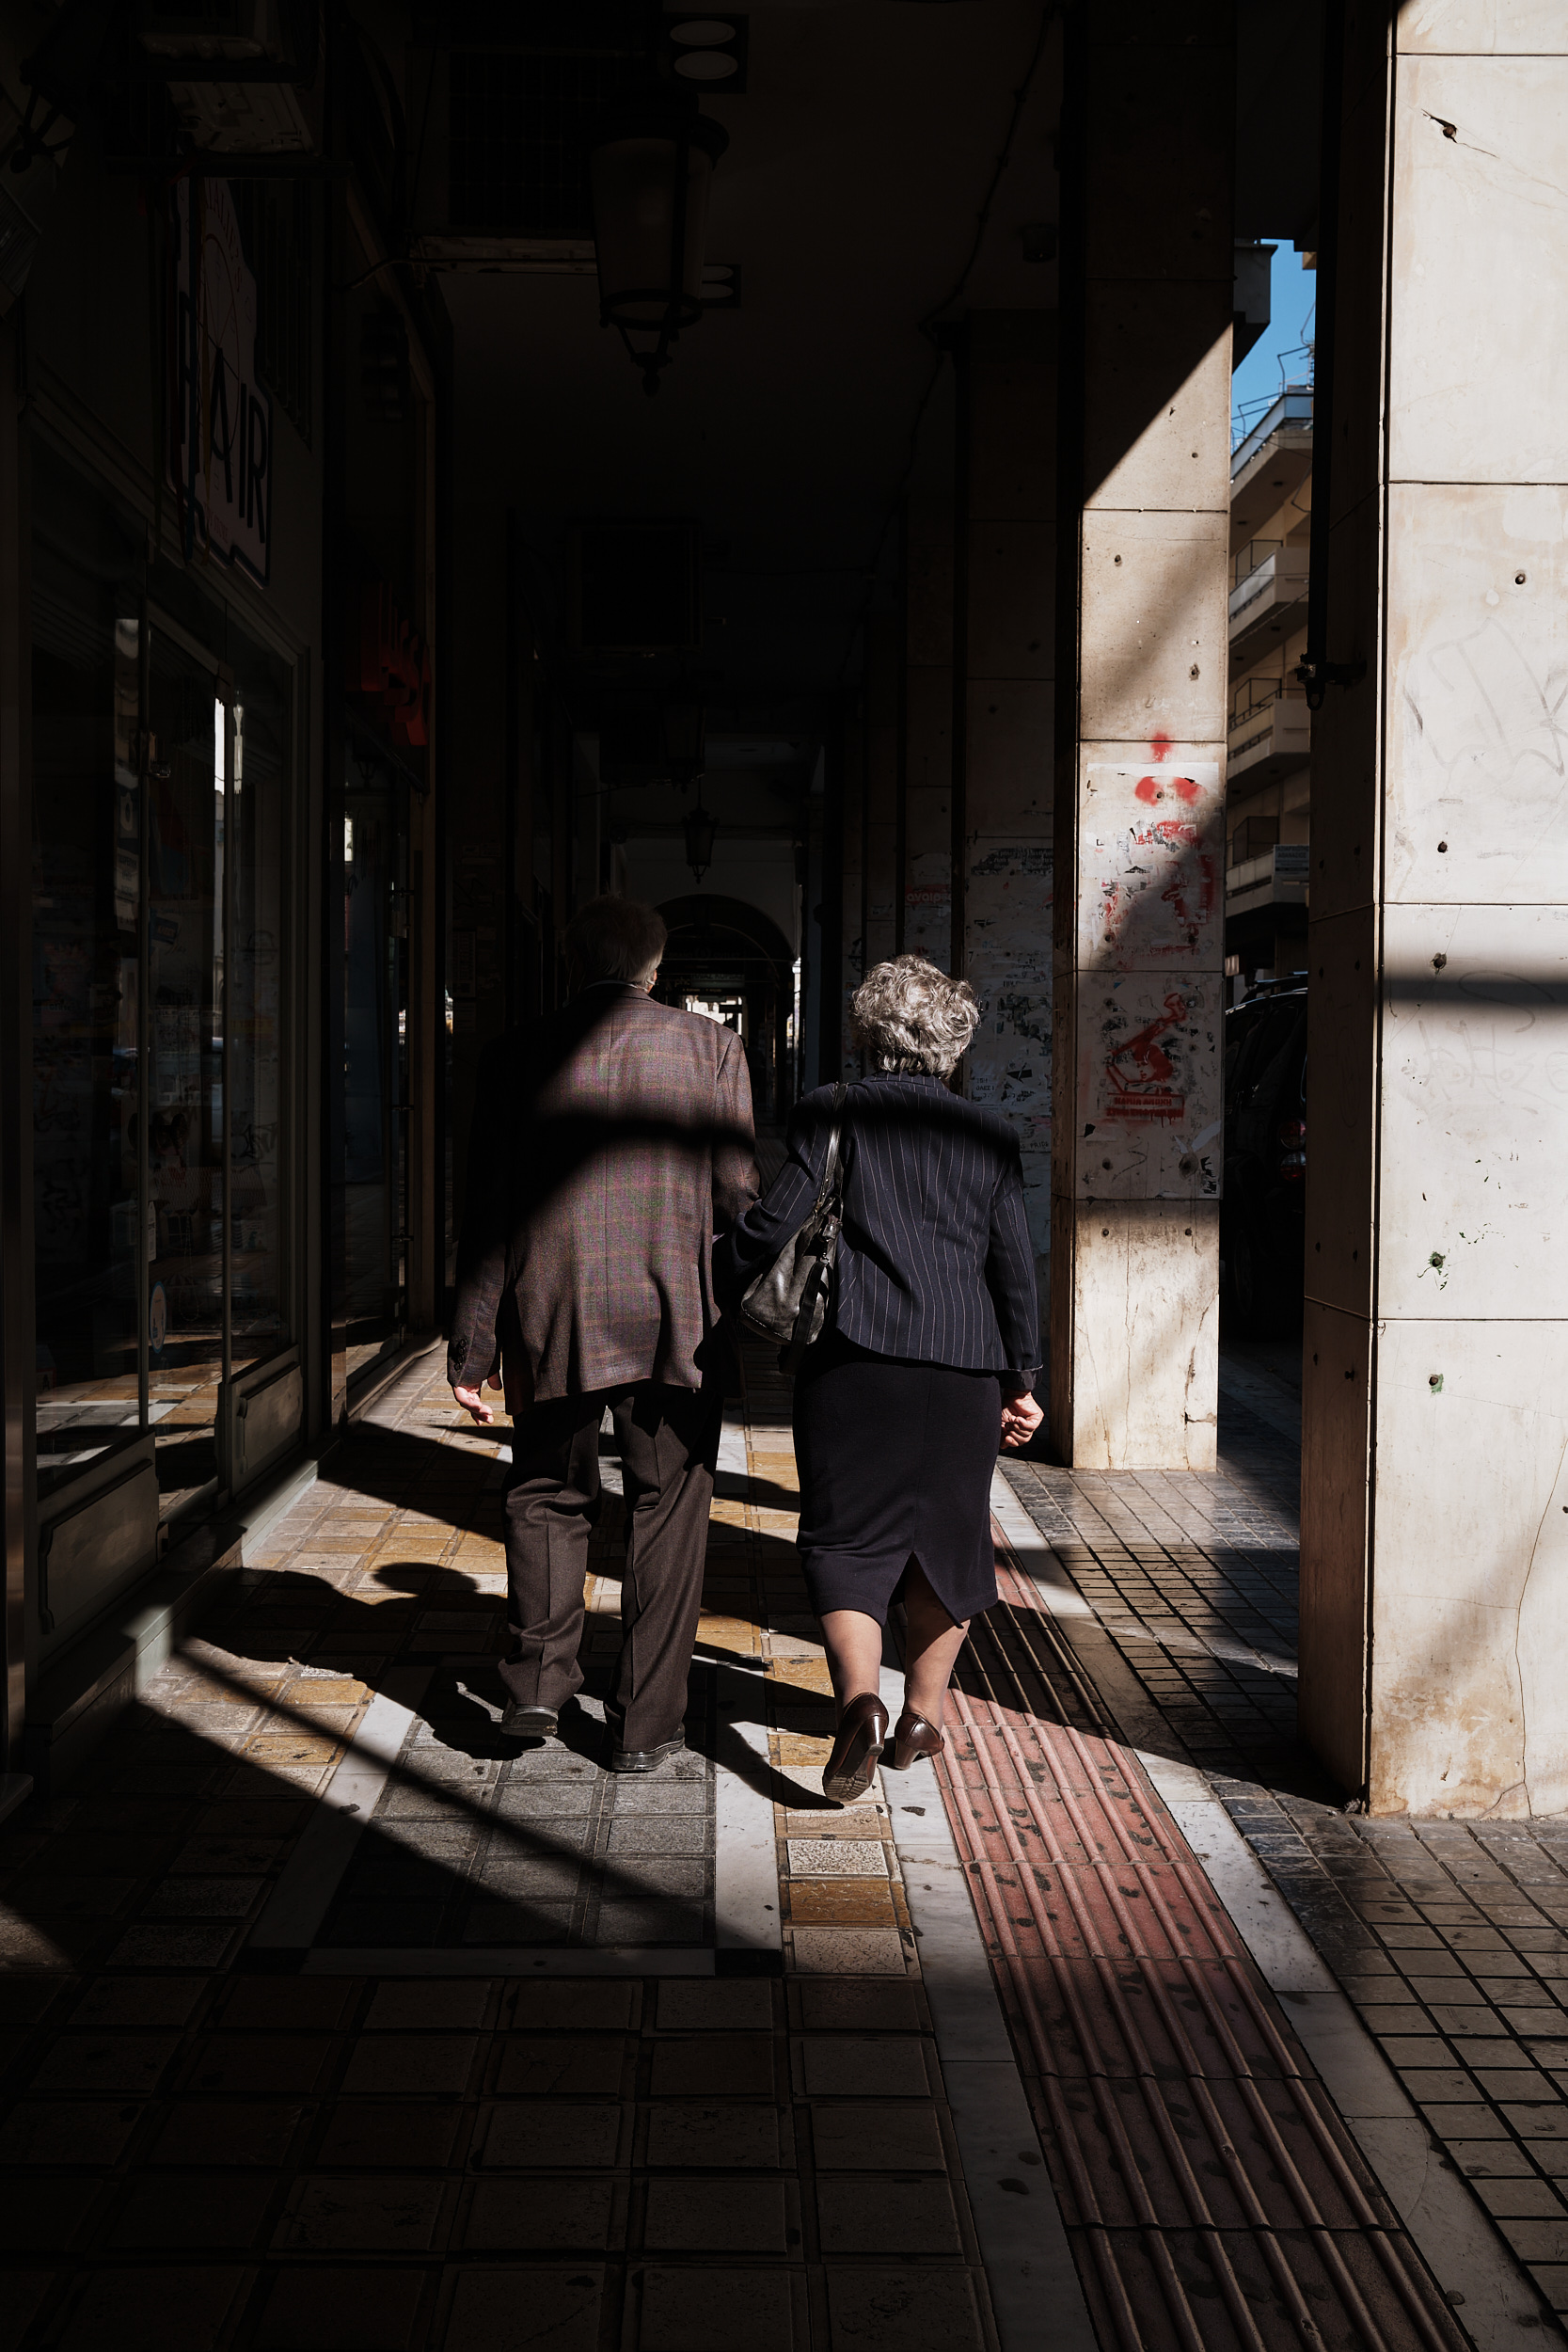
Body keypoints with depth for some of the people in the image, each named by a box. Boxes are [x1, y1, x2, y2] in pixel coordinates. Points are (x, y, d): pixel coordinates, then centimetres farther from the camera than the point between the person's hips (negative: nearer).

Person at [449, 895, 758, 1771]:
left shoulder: (522, 1061, 3)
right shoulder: (710, 1046, 0)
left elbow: (487, 1213, 2)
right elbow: (738, 1192, -5)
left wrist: (472, 1352, 6)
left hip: (551, 1320, 1)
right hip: (674, 1320, -1)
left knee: (547, 1497, 20)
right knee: (667, 1513, 10)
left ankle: (541, 1679, 8)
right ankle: (647, 1723, 14)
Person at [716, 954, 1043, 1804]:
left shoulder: (831, 1113, -1)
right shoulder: (989, 1136, 7)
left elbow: (772, 1222, -8)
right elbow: (1013, 1265, 7)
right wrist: (1021, 1380, 13)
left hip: (853, 1359, -2)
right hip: (961, 1366, 2)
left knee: (844, 1538, 4)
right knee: (943, 1535, 16)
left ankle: (859, 1697, -17)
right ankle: (922, 1717, 23)